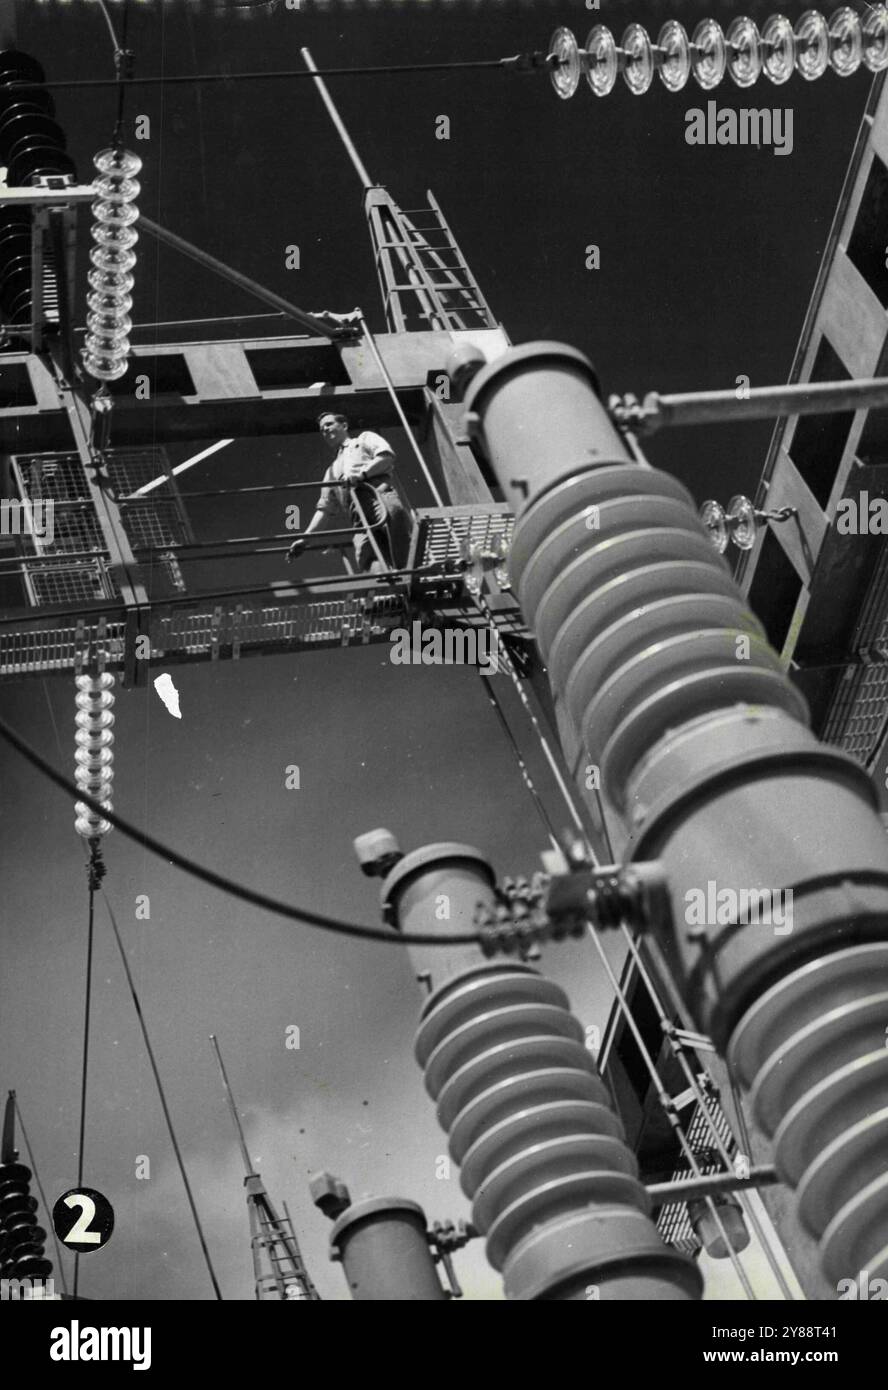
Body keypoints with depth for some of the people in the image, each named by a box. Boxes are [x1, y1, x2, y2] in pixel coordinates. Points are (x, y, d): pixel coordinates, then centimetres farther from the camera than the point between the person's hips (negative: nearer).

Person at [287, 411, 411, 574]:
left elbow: (387, 456, 9)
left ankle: (401, 568, -47)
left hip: (378, 490, -3)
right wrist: (304, 537, 20)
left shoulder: (364, 439, 29)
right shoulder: (332, 471, 40)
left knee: (394, 512, -38)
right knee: (366, 550, -26)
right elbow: (324, 509, 32)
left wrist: (362, 473, -6)